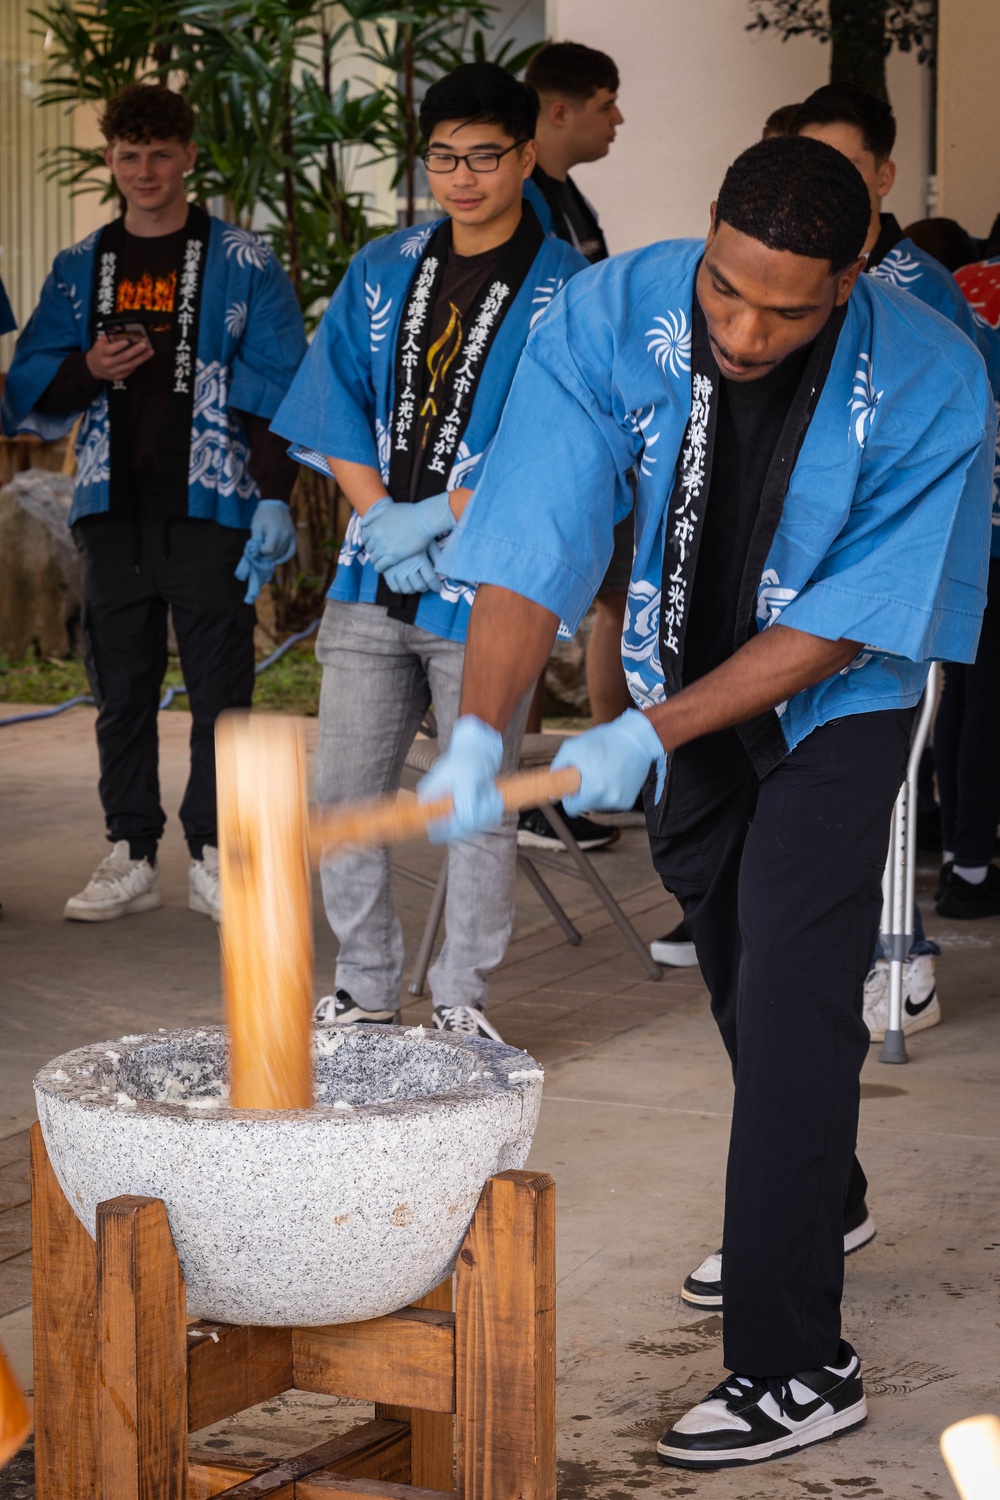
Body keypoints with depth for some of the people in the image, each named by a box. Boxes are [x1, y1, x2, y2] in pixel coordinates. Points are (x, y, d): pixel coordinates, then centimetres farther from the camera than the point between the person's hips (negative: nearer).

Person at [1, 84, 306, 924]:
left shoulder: (242, 264, 2)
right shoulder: (80, 269, 12)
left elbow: (276, 390, -2)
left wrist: (275, 498, -10)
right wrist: (88, 370, -8)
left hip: (209, 507, -3)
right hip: (114, 508, 4)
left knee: (220, 685, -2)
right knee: (121, 688, 6)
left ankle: (215, 856, 5)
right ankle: (132, 856, 13)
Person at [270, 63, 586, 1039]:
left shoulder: (565, 291, -4)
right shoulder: (381, 273, 11)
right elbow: (335, 415, 8)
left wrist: (432, 518, -16)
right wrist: (382, 525, -6)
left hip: (486, 589, -4)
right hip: (370, 589, 4)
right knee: (342, 792, 6)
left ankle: (462, 1002, 15)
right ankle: (364, 991, 20)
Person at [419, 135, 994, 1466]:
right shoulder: (608, 319, -23)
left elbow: (839, 628, -24)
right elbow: (537, 545, -24)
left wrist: (649, 735, -30)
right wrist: (479, 731, -38)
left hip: (837, 708, -4)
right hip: (687, 689, 4)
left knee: (793, 995, -15)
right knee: (736, 972, 20)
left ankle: (794, 1367, -12)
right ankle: (822, 1202, 47)